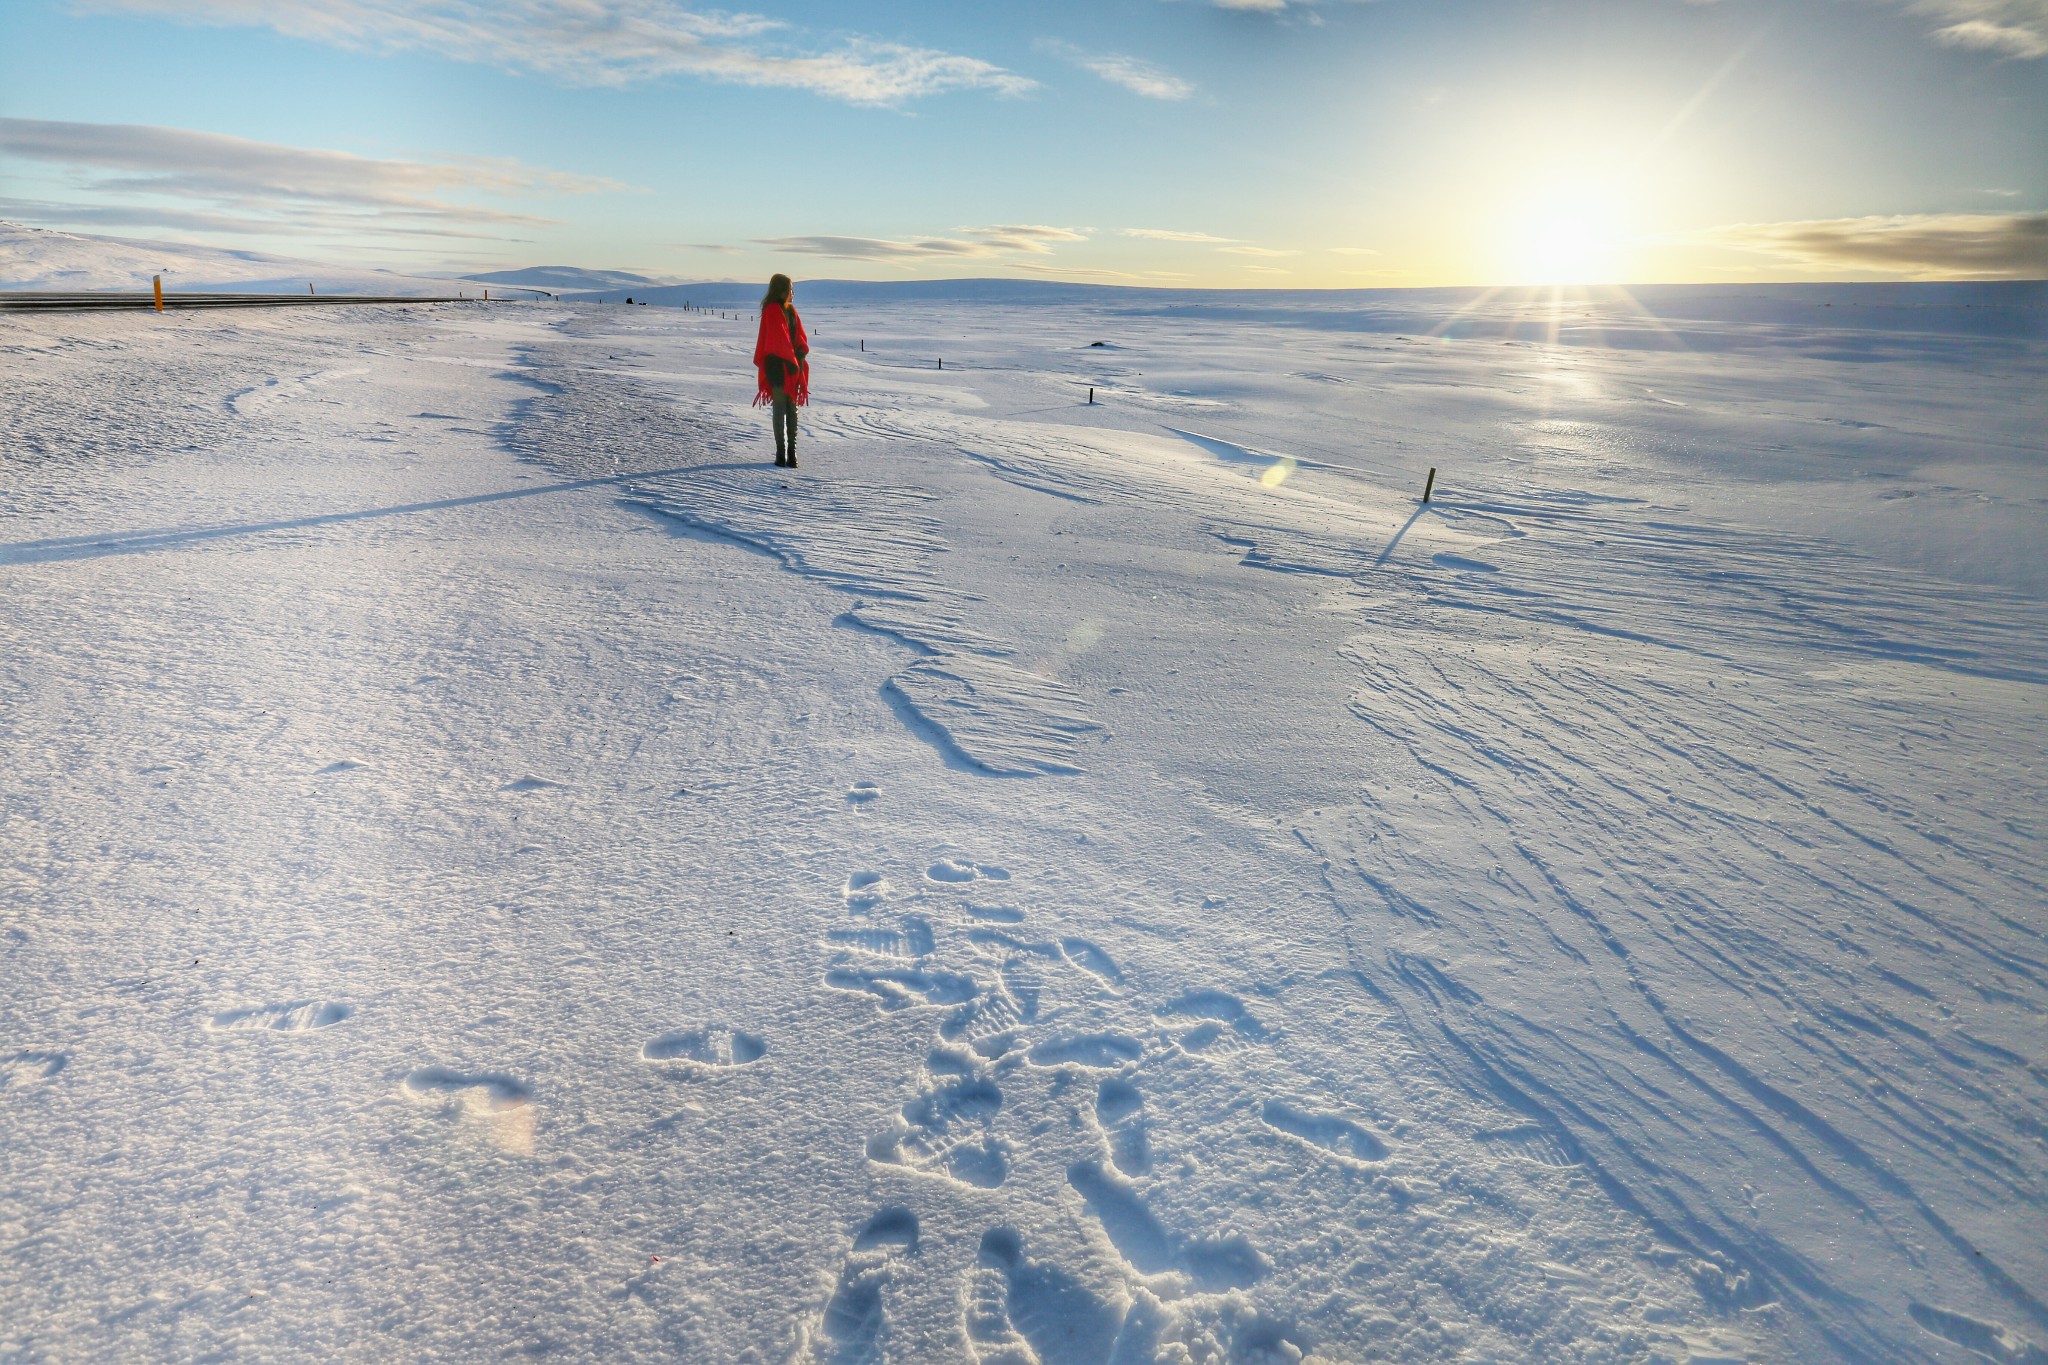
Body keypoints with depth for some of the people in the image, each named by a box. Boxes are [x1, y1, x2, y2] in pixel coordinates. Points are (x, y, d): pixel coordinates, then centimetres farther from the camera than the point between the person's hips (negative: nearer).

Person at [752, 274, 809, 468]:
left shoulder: (791, 310, 14)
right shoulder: (772, 310, -9)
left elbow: (800, 336, 10)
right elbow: (778, 338, -15)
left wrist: (800, 354, -7)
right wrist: (792, 360, -15)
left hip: (792, 365, 7)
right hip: (777, 365, -7)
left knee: (792, 408, 7)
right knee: (780, 408, -4)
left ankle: (791, 451, 11)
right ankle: (781, 452, 0)